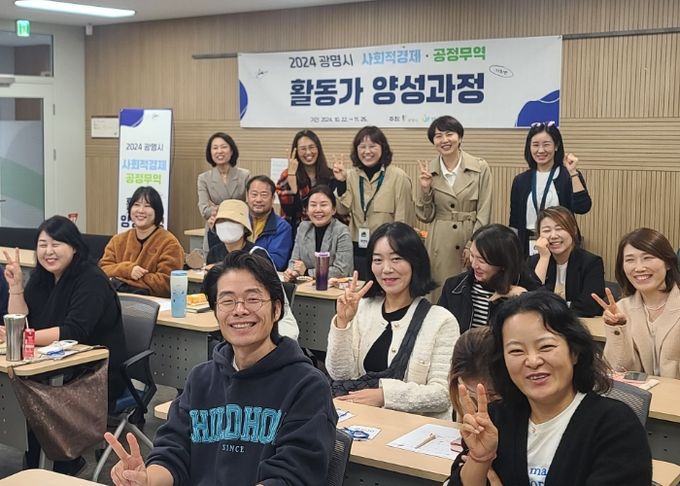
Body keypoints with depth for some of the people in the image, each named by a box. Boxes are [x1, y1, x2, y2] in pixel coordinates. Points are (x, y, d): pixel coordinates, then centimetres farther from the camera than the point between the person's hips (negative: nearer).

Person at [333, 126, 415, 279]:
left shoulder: (398, 177, -8)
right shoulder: (351, 175, 6)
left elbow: (403, 220, -6)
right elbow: (342, 210, 0)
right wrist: (341, 182, -11)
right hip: (358, 251, 4)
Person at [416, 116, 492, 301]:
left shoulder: (480, 168, -1)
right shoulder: (428, 170, 5)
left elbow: (484, 212, -1)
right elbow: (424, 216, 7)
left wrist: (473, 245, -8)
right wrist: (425, 189, -7)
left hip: (472, 239, -1)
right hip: (439, 244, 1)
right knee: (440, 295, 2)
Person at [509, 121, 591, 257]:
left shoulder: (568, 176, -1)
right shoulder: (521, 180, 8)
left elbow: (582, 207, -17)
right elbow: (514, 222, 10)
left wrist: (573, 172, -17)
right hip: (529, 248, 3)